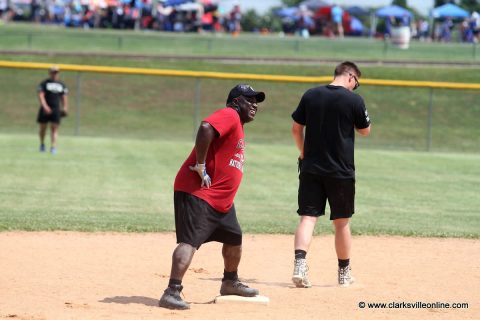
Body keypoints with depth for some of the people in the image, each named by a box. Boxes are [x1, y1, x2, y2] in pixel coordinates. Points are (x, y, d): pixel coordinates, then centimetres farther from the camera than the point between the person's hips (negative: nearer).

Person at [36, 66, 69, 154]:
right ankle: (42, 144, 29)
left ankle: (53, 146, -14)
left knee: (54, 128, -8)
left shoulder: (62, 85, 12)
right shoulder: (44, 83, 0)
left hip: (56, 109, 1)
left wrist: (65, 108, 1)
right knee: (43, 128, 7)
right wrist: (45, 106, -24)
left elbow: (64, 97, 15)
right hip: (45, 109, -1)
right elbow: (41, 95, -11)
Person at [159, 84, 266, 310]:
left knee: (234, 239, 22)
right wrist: (201, 167, -26)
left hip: (221, 201, 11)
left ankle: (230, 283, 43)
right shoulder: (229, 115, -11)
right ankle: (171, 293, -28)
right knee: (189, 241, -20)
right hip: (196, 192, -11)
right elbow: (205, 129, -31)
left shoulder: (238, 125, 21)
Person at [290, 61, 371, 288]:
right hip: (341, 171, -2)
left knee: (307, 217, 0)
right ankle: (344, 272, 24)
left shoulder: (310, 95, 2)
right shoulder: (354, 100, -8)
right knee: (342, 222, 11)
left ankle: (299, 263, -22)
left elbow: (296, 129, 7)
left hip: (310, 168, 2)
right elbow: (365, 131, 5)